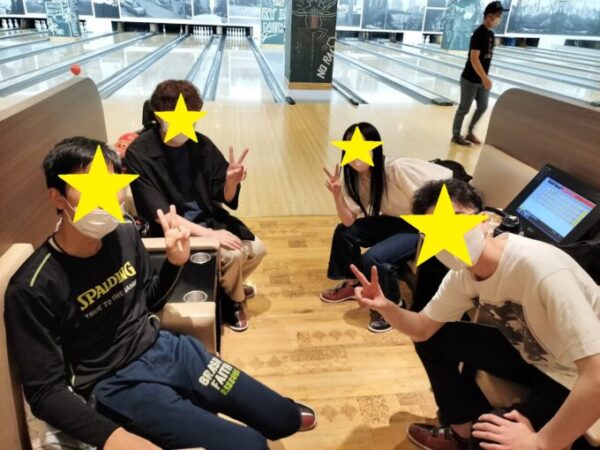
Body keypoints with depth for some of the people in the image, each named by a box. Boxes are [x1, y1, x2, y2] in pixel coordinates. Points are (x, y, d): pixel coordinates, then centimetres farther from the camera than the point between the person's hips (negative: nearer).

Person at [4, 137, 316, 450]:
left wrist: (174, 262, -6)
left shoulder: (124, 235, -4)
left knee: (283, 419, 4)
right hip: (116, 385, -4)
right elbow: (45, 391, -14)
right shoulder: (33, 288, -19)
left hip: (165, 347, 5)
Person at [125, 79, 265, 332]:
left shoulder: (201, 145, -4)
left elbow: (223, 198, -2)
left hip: (209, 220, 6)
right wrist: (208, 234, -30)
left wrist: (231, 182, -27)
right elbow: (159, 214, -22)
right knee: (232, 254, -23)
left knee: (257, 250, -4)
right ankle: (232, 300, 10)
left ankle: (227, 288, 27)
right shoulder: (139, 154, -18)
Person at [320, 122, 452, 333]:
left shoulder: (397, 168, -30)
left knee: (372, 258, -25)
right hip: (393, 221, 7)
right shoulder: (355, 175, -7)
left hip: (420, 227, -7)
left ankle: (393, 305, 3)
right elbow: (349, 222, -9)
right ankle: (351, 284, 17)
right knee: (344, 232, -5)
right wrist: (337, 194, -26)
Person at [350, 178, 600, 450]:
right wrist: (385, 307, -23)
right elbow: (423, 328, -2)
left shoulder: (540, 268, -36)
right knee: (432, 340, 3)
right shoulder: (462, 274, -11)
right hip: (531, 354, 7)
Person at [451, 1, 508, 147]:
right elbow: (474, 59, -25)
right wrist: (485, 78, -27)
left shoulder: (490, 34, 9)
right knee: (464, 108, 2)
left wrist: (485, 78, 18)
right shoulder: (479, 34, -18)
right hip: (470, 80, -9)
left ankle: (470, 132, 28)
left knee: (483, 106, 14)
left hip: (481, 80, 9)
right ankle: (456, 136, 16)